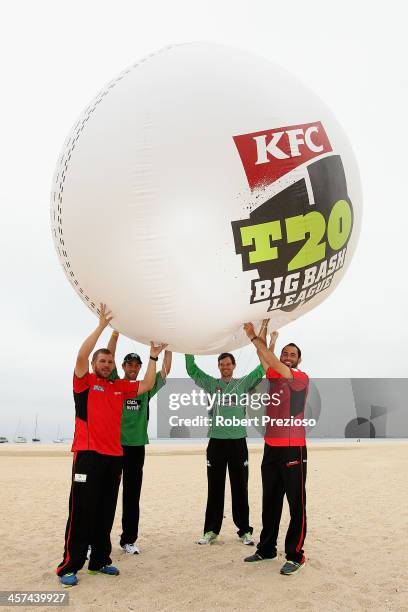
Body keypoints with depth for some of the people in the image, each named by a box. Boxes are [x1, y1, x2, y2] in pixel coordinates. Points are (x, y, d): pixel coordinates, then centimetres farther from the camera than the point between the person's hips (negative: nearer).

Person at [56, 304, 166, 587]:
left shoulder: (120, 387, 15)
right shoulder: (85, 382, 1)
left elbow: (147, 385, 12)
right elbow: (81, 355, -15)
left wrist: (153, 358, 7)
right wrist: (102, 326, -16)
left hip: (115, 455, 6)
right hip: (89, 454, -5)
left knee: (106, 511, 12)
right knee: (82, 509, -4)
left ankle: (100, 559, 24)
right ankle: (69, 566, 5)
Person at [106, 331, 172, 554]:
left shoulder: (145, 388, 10)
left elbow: (165, 371, 5)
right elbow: (108, 360, -11)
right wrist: (116, 332, -18)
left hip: (137, 446, 3)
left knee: (132, 496, 10)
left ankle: (129, 540, 20)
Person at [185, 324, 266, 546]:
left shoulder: (243, 383, 5)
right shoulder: (211, 384, 7)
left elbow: (262, 369, -3)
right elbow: (191, 370, 1)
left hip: (238, 441, 0)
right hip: (216, 441, 1)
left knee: (240, 488, 7)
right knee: (215, 488, 9)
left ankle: (244, 530, 18)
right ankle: (211, 530, 19)